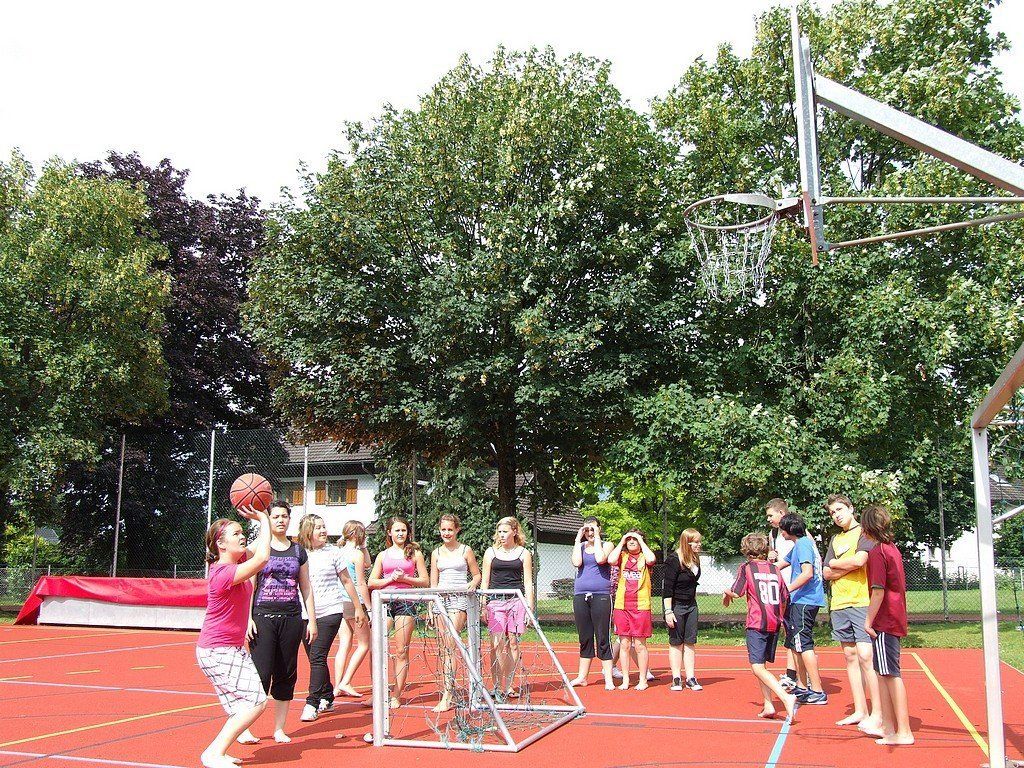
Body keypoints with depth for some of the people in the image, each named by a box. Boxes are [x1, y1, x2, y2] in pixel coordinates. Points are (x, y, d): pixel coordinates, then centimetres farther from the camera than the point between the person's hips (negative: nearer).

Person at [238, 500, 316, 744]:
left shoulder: (298, 550, 11)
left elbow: (306, 588, 14)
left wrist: (312, 620, 10)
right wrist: (248, 618, -9)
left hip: (291, 619, 3)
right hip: (263, 617, -3)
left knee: (286, 674, 5)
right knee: (260, 673, -8)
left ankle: (279, 728, 15)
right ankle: (244, 728, 0)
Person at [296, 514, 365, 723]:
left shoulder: (333, 552, 2)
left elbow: (347, 581, 8)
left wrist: (358, 608, 10)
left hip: (330, 612, -3)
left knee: (317, 657, -11)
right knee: (315, 658, 9)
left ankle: (312, 703, -8)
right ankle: (327, 699, 24)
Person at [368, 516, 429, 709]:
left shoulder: (414, 553, 8)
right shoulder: (383, 555, 14)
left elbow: (425, 581, 5)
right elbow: (372, 582, 11)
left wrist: (404, 578, -9)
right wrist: (390, 578, -6)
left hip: (405, 603, -2)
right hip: (384, 602, 2)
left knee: (402, 652, -1)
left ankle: (396, 696, 5)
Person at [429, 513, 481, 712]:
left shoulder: (465, 551, 5)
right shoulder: (436, 553, 13)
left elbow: (477, 575, 10)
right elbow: (433, 582, 13)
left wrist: (472, 584, -11)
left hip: (459, 598, -4)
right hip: (441, 599, 4)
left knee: (450, 645, -15)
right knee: (444, 648, 3)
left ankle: (446, 696, -19)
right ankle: (449, 689, 10)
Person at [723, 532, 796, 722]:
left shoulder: (746, 568, -2)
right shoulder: (775, 569, 12)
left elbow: (736, 593, -11)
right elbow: (785, 598, 13)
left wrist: (727, 593, 11)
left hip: (757, 623, -6)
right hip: (774, 624, 6)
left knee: (757, 668, -8)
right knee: (761, 665, 17)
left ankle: (786, 698, -25)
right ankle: (768, 705, 10)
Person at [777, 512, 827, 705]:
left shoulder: (802, 544, -12)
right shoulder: (800, 544, 19)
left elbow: (807, 573, -25)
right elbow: (782, 565, 31)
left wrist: (786, 590, -24)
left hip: (805, 601, -10)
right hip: (801, 601, 10)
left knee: (804, 645, -10)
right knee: (796, 645, 16)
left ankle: (817, 691, -10)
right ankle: (802, 686, 24)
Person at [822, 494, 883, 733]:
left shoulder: (864, 532, -2)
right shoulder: (835, 539, 19)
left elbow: (859, 560, -18)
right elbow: (826, 573, 13)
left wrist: (835, 563, 0)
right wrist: (849, 566, -4)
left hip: (862, 603, -7)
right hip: (839, 606, 7)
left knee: (865, 655, -13)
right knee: (850, 656, 8)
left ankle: (877, 714, -11)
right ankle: (860, 711, 13)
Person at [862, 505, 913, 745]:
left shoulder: (877, 552, -14)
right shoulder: (893, 549, 13)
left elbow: (878, 591, -19)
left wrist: (869, 620, -14)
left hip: (884, 621, -9)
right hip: (896, 621, 9)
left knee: (891, 674, -6)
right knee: (884, 673, 14)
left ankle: (904, 732, -4)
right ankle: (889, 726, 20)